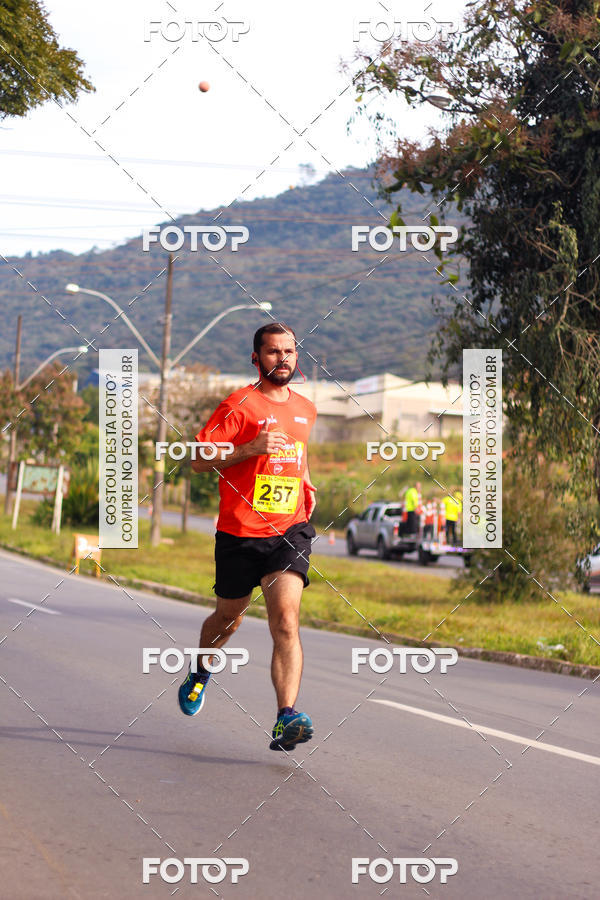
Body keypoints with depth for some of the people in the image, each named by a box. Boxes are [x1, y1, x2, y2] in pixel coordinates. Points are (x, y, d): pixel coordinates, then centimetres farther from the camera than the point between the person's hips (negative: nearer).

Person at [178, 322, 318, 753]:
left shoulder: (306, 408, 13)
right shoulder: (239, 405, -5)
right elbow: (199, 460, -8)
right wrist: (250, 449, -20)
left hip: (290, 530, 2)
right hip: (239, 531, -2)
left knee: (286, 617, -17)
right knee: (229, 617, 14)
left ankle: (286, 718, -26)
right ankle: (201, 670, 47)